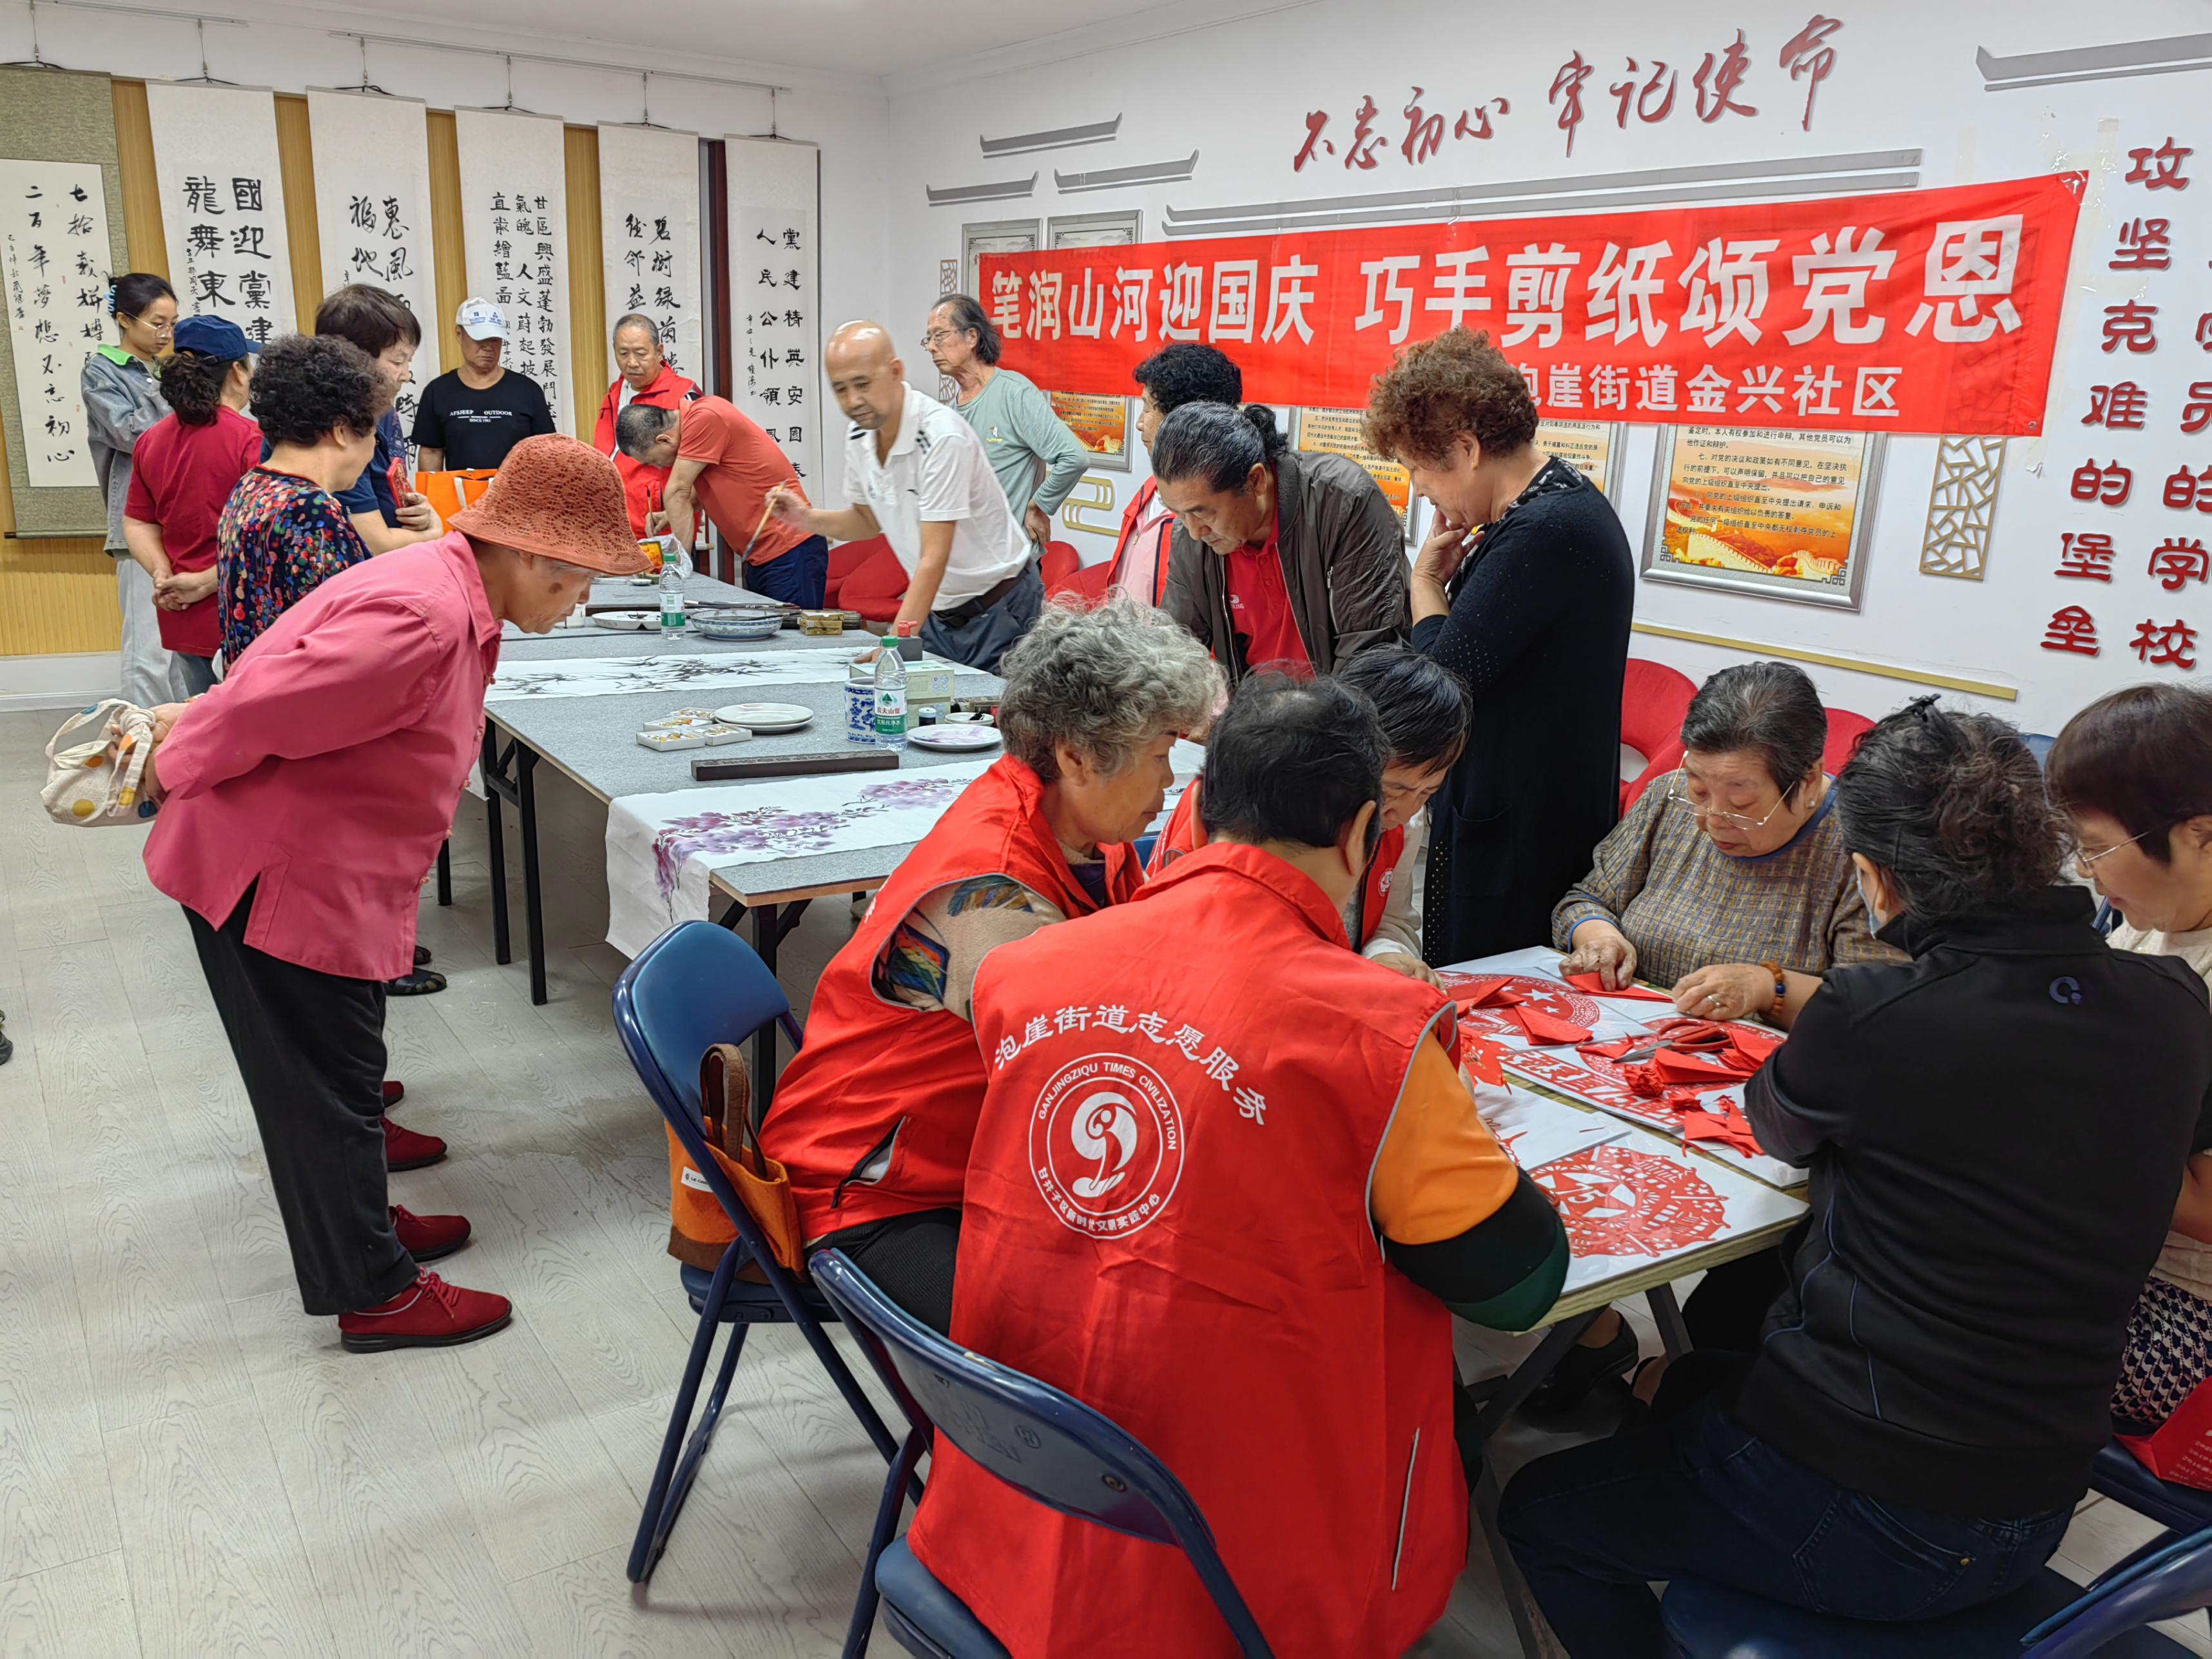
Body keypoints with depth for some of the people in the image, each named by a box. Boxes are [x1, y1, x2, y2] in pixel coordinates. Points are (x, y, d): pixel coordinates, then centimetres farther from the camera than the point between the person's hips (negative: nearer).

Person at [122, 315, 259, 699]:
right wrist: (207, 582, -11)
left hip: (182, 621, 7)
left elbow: (137, 524, 13)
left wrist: (164, 574, 1)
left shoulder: (150, 441, 8)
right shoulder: (252, 441, -14)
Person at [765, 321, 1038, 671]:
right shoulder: (860, 438, -2)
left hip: (998, 612, -7)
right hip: (940, 613, 7)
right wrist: (808, 518, -3)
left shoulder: (941, 436, -26)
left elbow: (934, 558, -29)